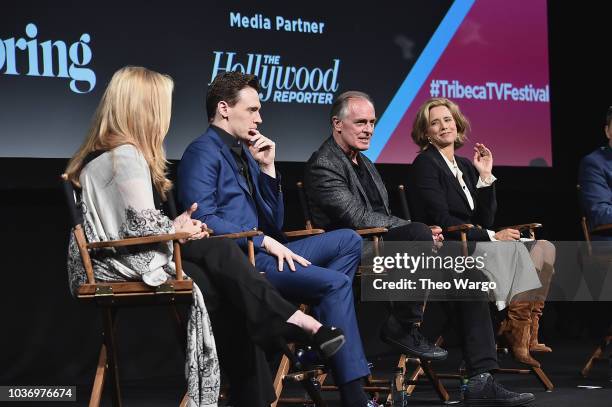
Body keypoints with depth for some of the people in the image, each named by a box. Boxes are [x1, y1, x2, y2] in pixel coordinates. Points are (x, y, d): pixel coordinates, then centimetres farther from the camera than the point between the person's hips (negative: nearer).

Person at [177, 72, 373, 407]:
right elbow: (203, 219, -19)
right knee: (336, 283, -21)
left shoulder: (244, 153, 21)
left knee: (348, 241, 4)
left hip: (258, 252, 10)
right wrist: (264, 241, -18)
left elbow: (274, 224, 20)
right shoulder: (203, 152, -6)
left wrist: (267, 169, 10)